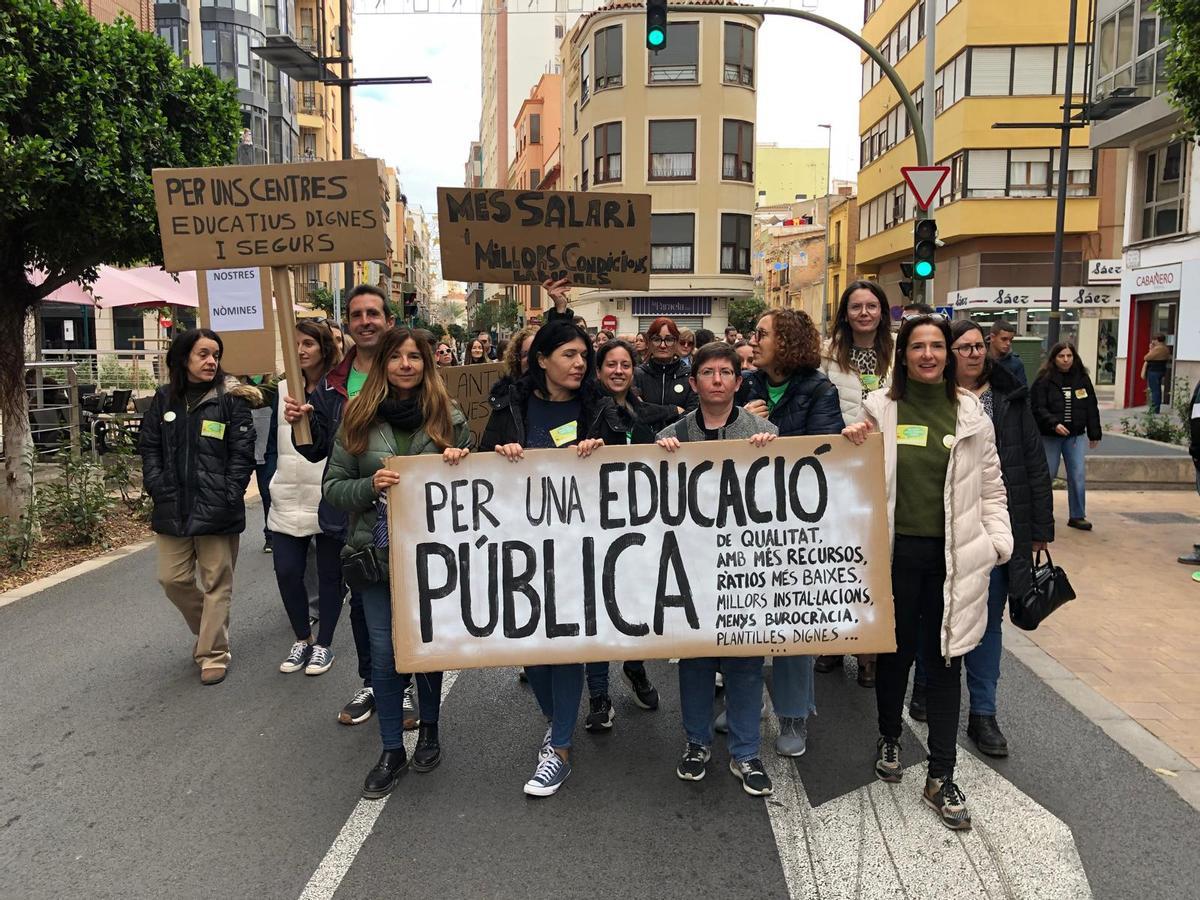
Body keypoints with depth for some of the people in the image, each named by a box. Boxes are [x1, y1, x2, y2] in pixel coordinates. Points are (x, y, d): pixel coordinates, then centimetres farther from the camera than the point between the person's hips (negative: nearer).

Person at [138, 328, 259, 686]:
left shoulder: (230, 398, -4)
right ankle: (209, 630, 34)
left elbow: (242, 452, -7)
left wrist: (229, 497, -14)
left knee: (216, 582, 4)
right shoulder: (164, 399, 8)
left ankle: (213, 653, 16)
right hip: (172, 508, 4)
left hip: (217, 509, -4)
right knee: (173, 579, 10)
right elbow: (149, 446, 12)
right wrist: (158, 488, -1)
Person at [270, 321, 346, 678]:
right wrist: (272, 485, 10)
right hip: (290, 499, 4)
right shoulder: (283, 389, 9)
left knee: (329, 573, 8)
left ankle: (323, 644, 23)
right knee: (286, 571, 2)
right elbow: (274, 442, 14)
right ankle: (302, 638, 24)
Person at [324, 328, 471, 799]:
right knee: (384, 652, 3)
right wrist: (370, 485, -17)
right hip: (377, 552, 0)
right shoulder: (359, 418, 1)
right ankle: (392, 750, 21)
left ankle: (429, 729, 35)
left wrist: (459, 463, -13)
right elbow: (333, 486, 3)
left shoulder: (449, 417, 1)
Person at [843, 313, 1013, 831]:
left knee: (944, 662, 7)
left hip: (951, 555, 1)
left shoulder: (970, 412, 4)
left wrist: (998, 544, 1)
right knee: (896, 651, 13)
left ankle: (940, 778, 18)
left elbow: (990, 486, 8)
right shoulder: (880, 408, 0)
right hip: (896, 550, -1)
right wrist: (852, 447, -10)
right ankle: (889, 739, 38)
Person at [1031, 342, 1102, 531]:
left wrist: (1094, 434, 9)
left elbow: (1091, 408, 10)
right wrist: (1054, 424, -25)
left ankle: (1077, 516, 12)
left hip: (1075, 436, 4)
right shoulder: (1044, 379, -7)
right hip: (1050, 436, -3)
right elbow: (1037, 408, -13)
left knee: (1078, 476, 2)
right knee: (1047, 475, 4)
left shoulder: (1082, 378, 6)